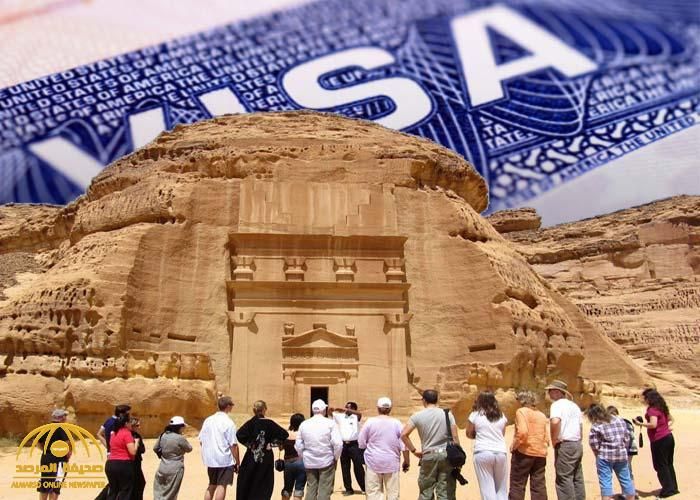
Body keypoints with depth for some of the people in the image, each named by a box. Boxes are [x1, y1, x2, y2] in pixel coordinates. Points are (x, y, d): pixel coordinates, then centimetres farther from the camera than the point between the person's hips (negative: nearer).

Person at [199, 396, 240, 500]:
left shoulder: (208, 420, 5)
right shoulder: (229, 422, -13)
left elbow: (201, 441, 9)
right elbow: (233, 445, -14)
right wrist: (237, 462, -5)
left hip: (210, 459, 6)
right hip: (225, 460, -6)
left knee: (211, 485, 19)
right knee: (221, 486, -1)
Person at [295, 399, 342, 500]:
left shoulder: (304, 424, 1)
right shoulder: (330, 423, -9)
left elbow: (298, 445, 3)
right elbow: (338, 443, -13)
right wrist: (336, 457, 2)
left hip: (309, 462, 4)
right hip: (326, 461, -3)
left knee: (311, 489, 12)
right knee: (324, 490, 2)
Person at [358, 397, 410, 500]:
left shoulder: (370, 421, -7)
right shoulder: (396, 423, -3)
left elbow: (361, 443, -2)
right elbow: (404, 445, -2)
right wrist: (407, 461, 9)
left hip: (374, 462, -1)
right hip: (391, 462, 1)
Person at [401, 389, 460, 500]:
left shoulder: (417, 416, -1)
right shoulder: (447, 413, 1)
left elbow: (404, 434, -8)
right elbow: (455, 437, -2)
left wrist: (414, 450, 2)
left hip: (428, 456, -1)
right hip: (446, 455, 1)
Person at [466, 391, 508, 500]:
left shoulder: (475, 415, 1)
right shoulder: (501, 416, 11)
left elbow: (469, 434, 9)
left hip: (483, 453, -3)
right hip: (501, 453, 3)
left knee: (487, 489, 0)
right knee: (502, 489, 13)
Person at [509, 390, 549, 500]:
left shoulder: (521, 411, -6)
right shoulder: (542, 415, 15)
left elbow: (522, 431, -21)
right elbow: (546, 438, 13)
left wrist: (514, 445, -10)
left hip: (524, 452, -6)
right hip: (540, 454, 6)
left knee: (517, 484, 1)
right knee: (539, 485, 9)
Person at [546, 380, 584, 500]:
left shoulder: (557, 404, -10)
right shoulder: (574, 405, 19)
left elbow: (555, 422, -27)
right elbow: (581, 426, 22)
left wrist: (554, 440, -16)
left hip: (564, 445, -9)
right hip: (577, 444, 9)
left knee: (564, 480, -5)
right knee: (577, 479, 12)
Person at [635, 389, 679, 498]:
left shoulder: (652, 409, -17)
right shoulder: (662, 407, 12)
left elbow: (653, 424, -26)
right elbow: (671, 420, 24)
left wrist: (640, 424, -15)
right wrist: (666, 426, 11)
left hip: (659, 440, -9)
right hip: (669, 437, 9)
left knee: (661, 465, 1)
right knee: (669, 464, 18)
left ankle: (668, 489, 5)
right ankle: (673, 487, 26)